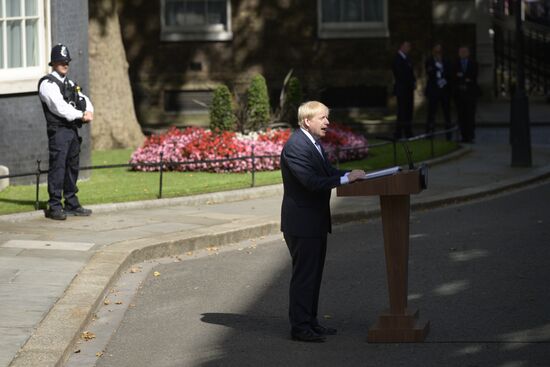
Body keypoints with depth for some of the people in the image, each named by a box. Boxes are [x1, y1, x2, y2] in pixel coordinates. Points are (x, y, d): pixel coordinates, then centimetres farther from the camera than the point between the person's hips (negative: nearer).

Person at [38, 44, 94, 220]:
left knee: (72, 167, 12)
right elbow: (59, 106, -18)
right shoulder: (48, 84, -7)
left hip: (72, 130, 8)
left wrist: (89, 112, -7)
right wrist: (81, 115, -15)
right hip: (58, 131, -8)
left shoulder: (70, 84, 20)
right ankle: (54, 207, -9)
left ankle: (72, 204, 20)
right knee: (57, 167, -10)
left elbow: (84, 100, 16)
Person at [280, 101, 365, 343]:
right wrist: (346, 179, -26)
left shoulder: (314, 143, 12)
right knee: (303, 275, -4)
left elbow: (328, 172, 13)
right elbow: (311, 181, -27)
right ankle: (299, 327, 3)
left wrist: (350, 175, -4)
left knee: (314, 274, 16)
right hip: (301, 222, -10)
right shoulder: (295, 146, -20)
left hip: (316, 222, 10)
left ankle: (310, 322, 25)